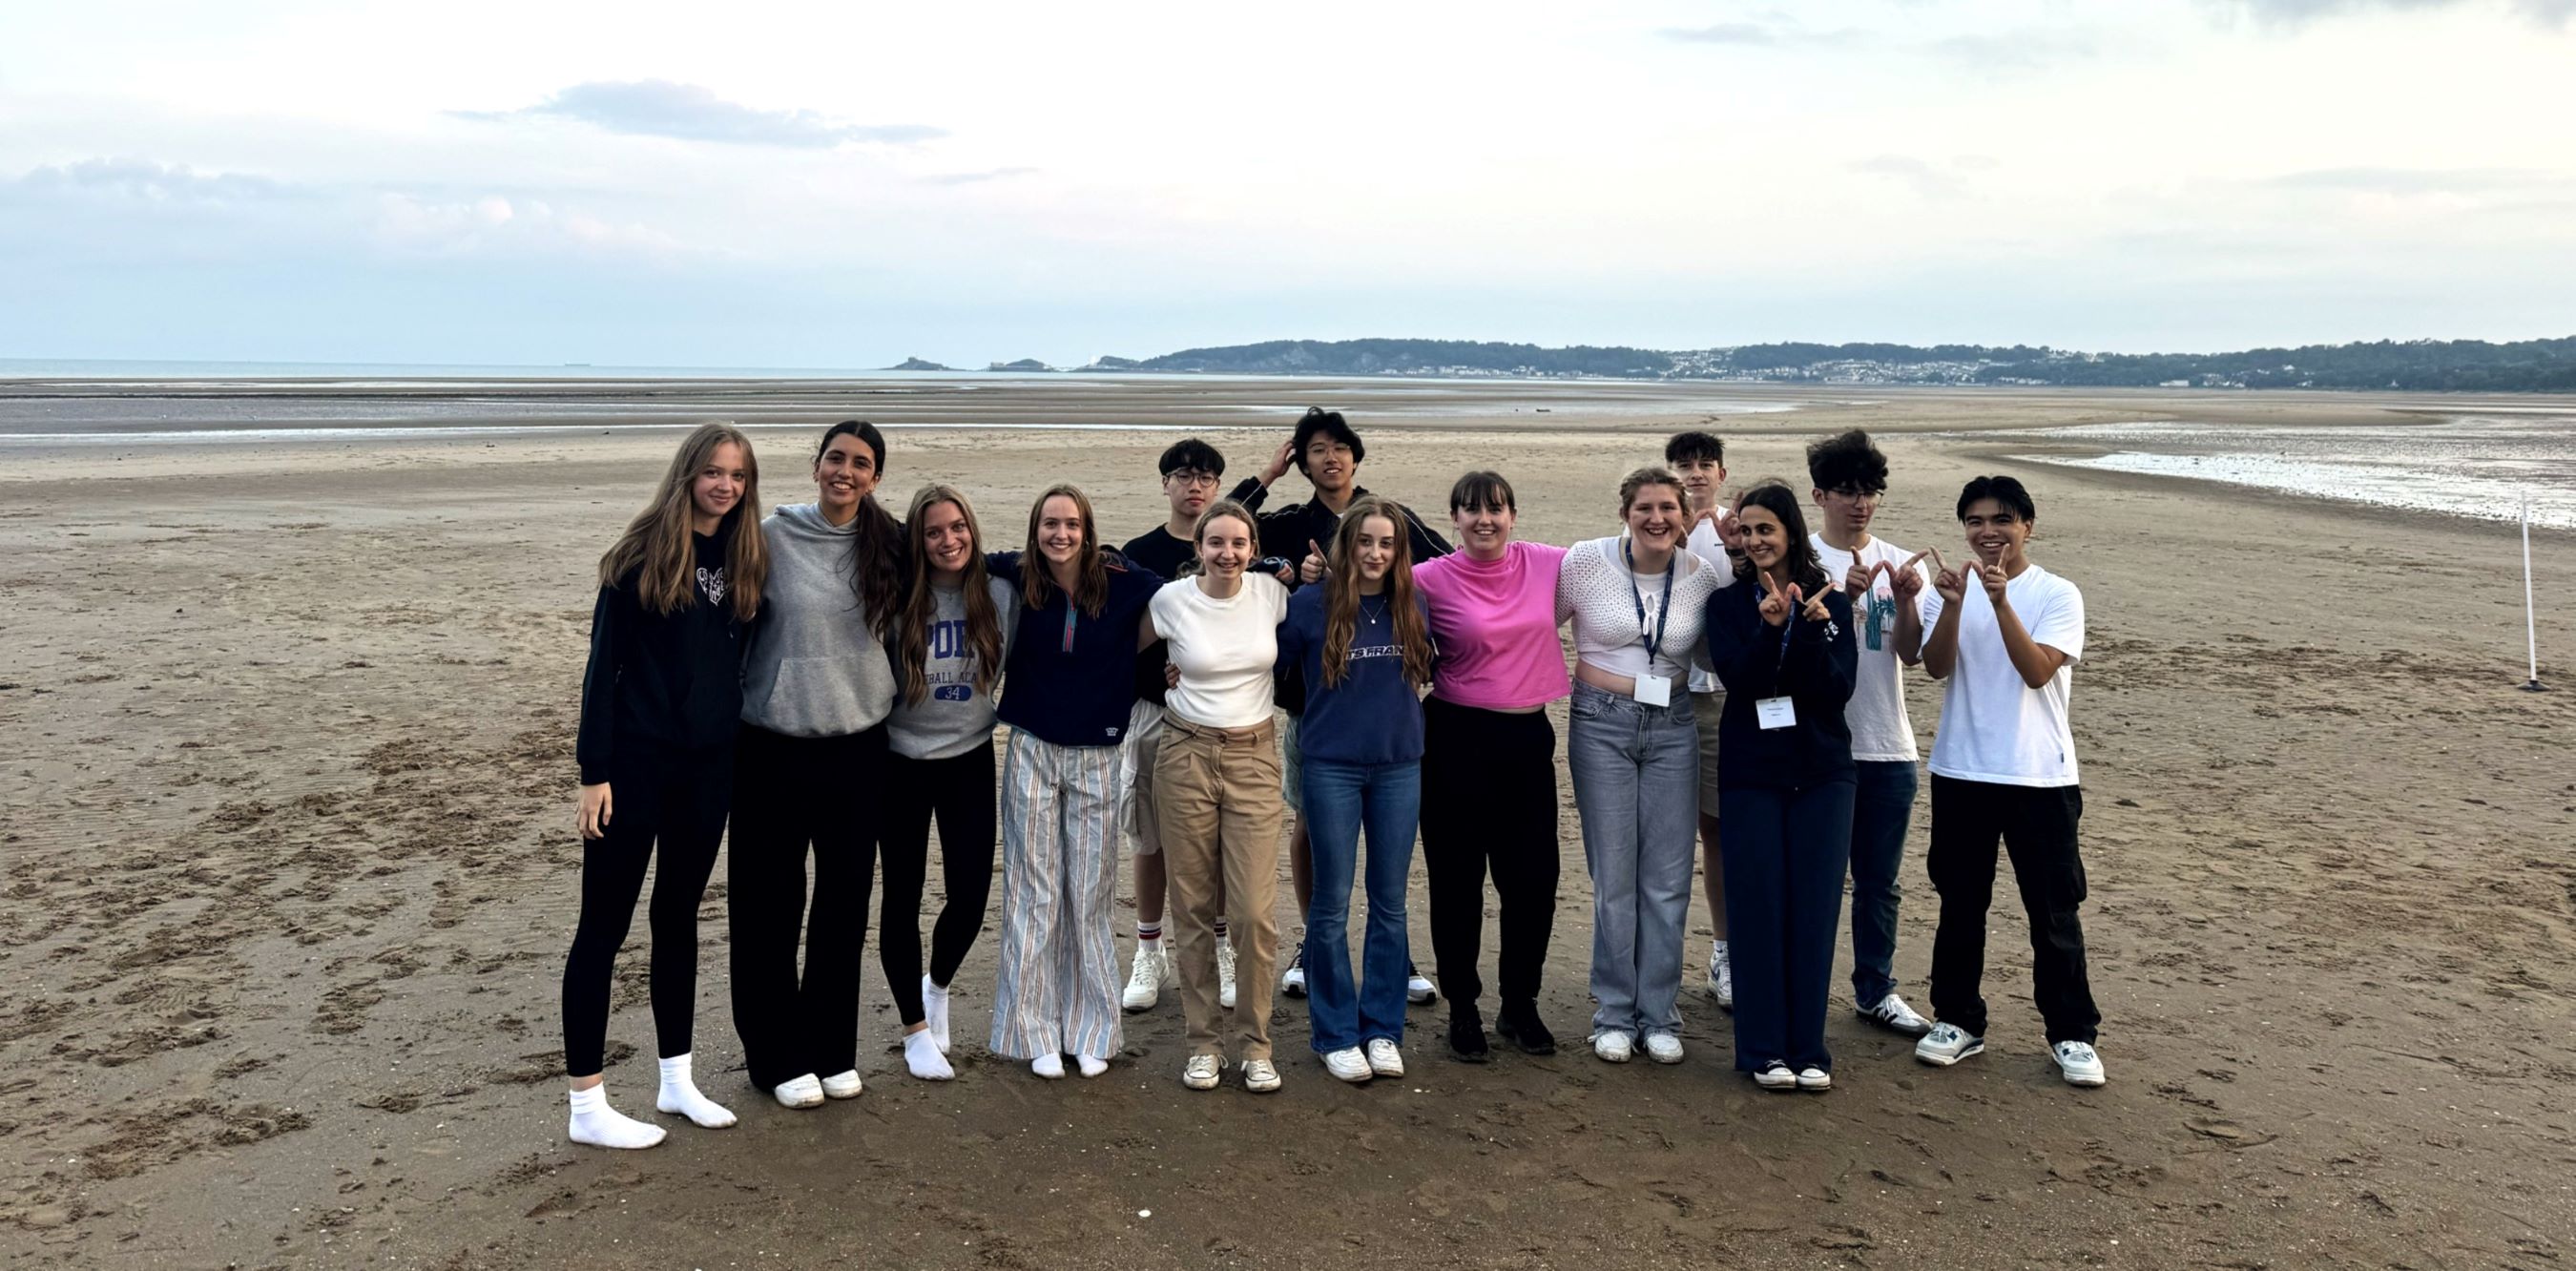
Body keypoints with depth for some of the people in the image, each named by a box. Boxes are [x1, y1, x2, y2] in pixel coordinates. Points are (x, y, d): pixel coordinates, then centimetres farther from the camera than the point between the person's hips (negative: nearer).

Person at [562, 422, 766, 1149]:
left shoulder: (744, 561, 6)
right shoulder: (644, 554, -9)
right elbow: (604, 663, -9)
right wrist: (594, 770, -13)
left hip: (709, 763, 6)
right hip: (636, 760, -5)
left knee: (679, 916, 15)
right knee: (605, 924, 1)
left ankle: (676, 1080, 27)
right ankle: (586, 1105, 9)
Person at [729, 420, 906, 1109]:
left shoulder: (889, 545, 3)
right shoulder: (772, 535, -6)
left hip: (859, 743, 3)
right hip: (775, 743, -3)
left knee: (847, 899, 11)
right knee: (769, 903, 4)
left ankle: (831, 1047, 25)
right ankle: (775, 1054, 19)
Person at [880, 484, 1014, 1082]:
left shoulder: (1001, 593, -6)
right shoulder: (899, 599, -12)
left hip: (971, 759, 2)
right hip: (902, 761, -2)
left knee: (971, 892, 0)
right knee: (903, 895, 5)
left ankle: (938, 985, 34)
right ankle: (915, 1028, 24)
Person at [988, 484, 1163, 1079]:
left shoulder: (1122, 586, -6)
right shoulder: (1014, 579, -3)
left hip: (1097, 757, 0)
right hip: (1032, 753, 0)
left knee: (1091, 895, 6)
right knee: (1034, 892, 4)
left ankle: (1090, 1030, 17)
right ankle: (1037, 1032, 13)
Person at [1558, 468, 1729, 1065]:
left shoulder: (1702, 575, 1)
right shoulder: (1586, 561, -6)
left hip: (1673, 729, 2)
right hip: (1602, 726, -2)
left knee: (1668, 880, 5)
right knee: (1613, 877, 4)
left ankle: (1659, 1016, 17)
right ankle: (1614, 1014, 16)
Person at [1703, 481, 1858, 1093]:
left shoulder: (1830, 601, 4)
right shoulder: (1727, 603, 3)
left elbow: (1837, 690, -7)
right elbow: (1738, 679, -12)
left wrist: (1812, 630, -20)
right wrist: (1771, 628, -25)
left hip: (1822, 772, 1)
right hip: (1749, 773, -1)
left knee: (1815, 907, 3)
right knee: (1758, 906, 0)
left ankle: (1807, 1048, 13)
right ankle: (1763, 1049, 9)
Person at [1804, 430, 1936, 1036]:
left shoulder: (1901, 564, 7)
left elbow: (1910, 654, -2)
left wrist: (1904, 600, -19)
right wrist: (1846, 595, -26)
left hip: (1890, 746, 4)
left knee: (1879, 881, 14)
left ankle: (1876, 991, 27)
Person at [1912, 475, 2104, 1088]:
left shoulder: (2057, 595, -3)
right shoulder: (1951, 588, 4)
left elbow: (2038, 671, -16)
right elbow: (1936, 665, -10)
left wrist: (2000, 600, -25)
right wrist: (1953, 603, -25)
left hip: (2040, 777, -2)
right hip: (1961, 772, 2)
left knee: (2054, 911, 4)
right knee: (1960, 905, 11)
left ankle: (2072, 1034, 16)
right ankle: (1958, 1020, 24)